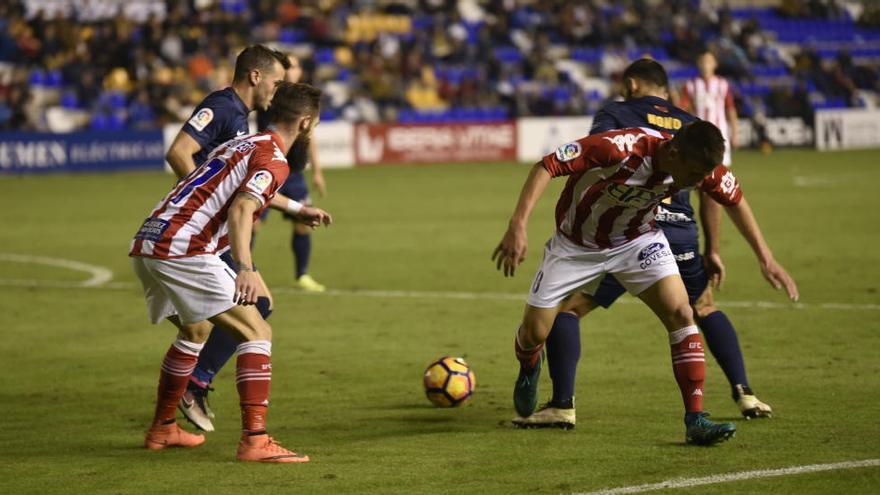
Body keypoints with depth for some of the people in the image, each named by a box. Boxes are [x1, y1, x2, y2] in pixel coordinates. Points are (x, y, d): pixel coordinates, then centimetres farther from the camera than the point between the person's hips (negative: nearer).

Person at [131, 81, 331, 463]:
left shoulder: (241, 143, 25)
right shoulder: (273, 160, -4)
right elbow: (240, 210, -21)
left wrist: (297, 210, 57)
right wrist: (245, 269, -33)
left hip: (145, 245, 9)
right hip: (183, 250, -9)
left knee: (196, 330, 30)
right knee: (257, 332, -7)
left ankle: (161, 430, 37)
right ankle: (255, 440, -19)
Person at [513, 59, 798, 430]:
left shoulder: (615, 115, 11)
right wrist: (712, 250, 23)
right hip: (682, 236, 4)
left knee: (566, 308, 7)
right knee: (706, 309, 29)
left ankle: (562, 406, -4)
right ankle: (745, 395, 20)